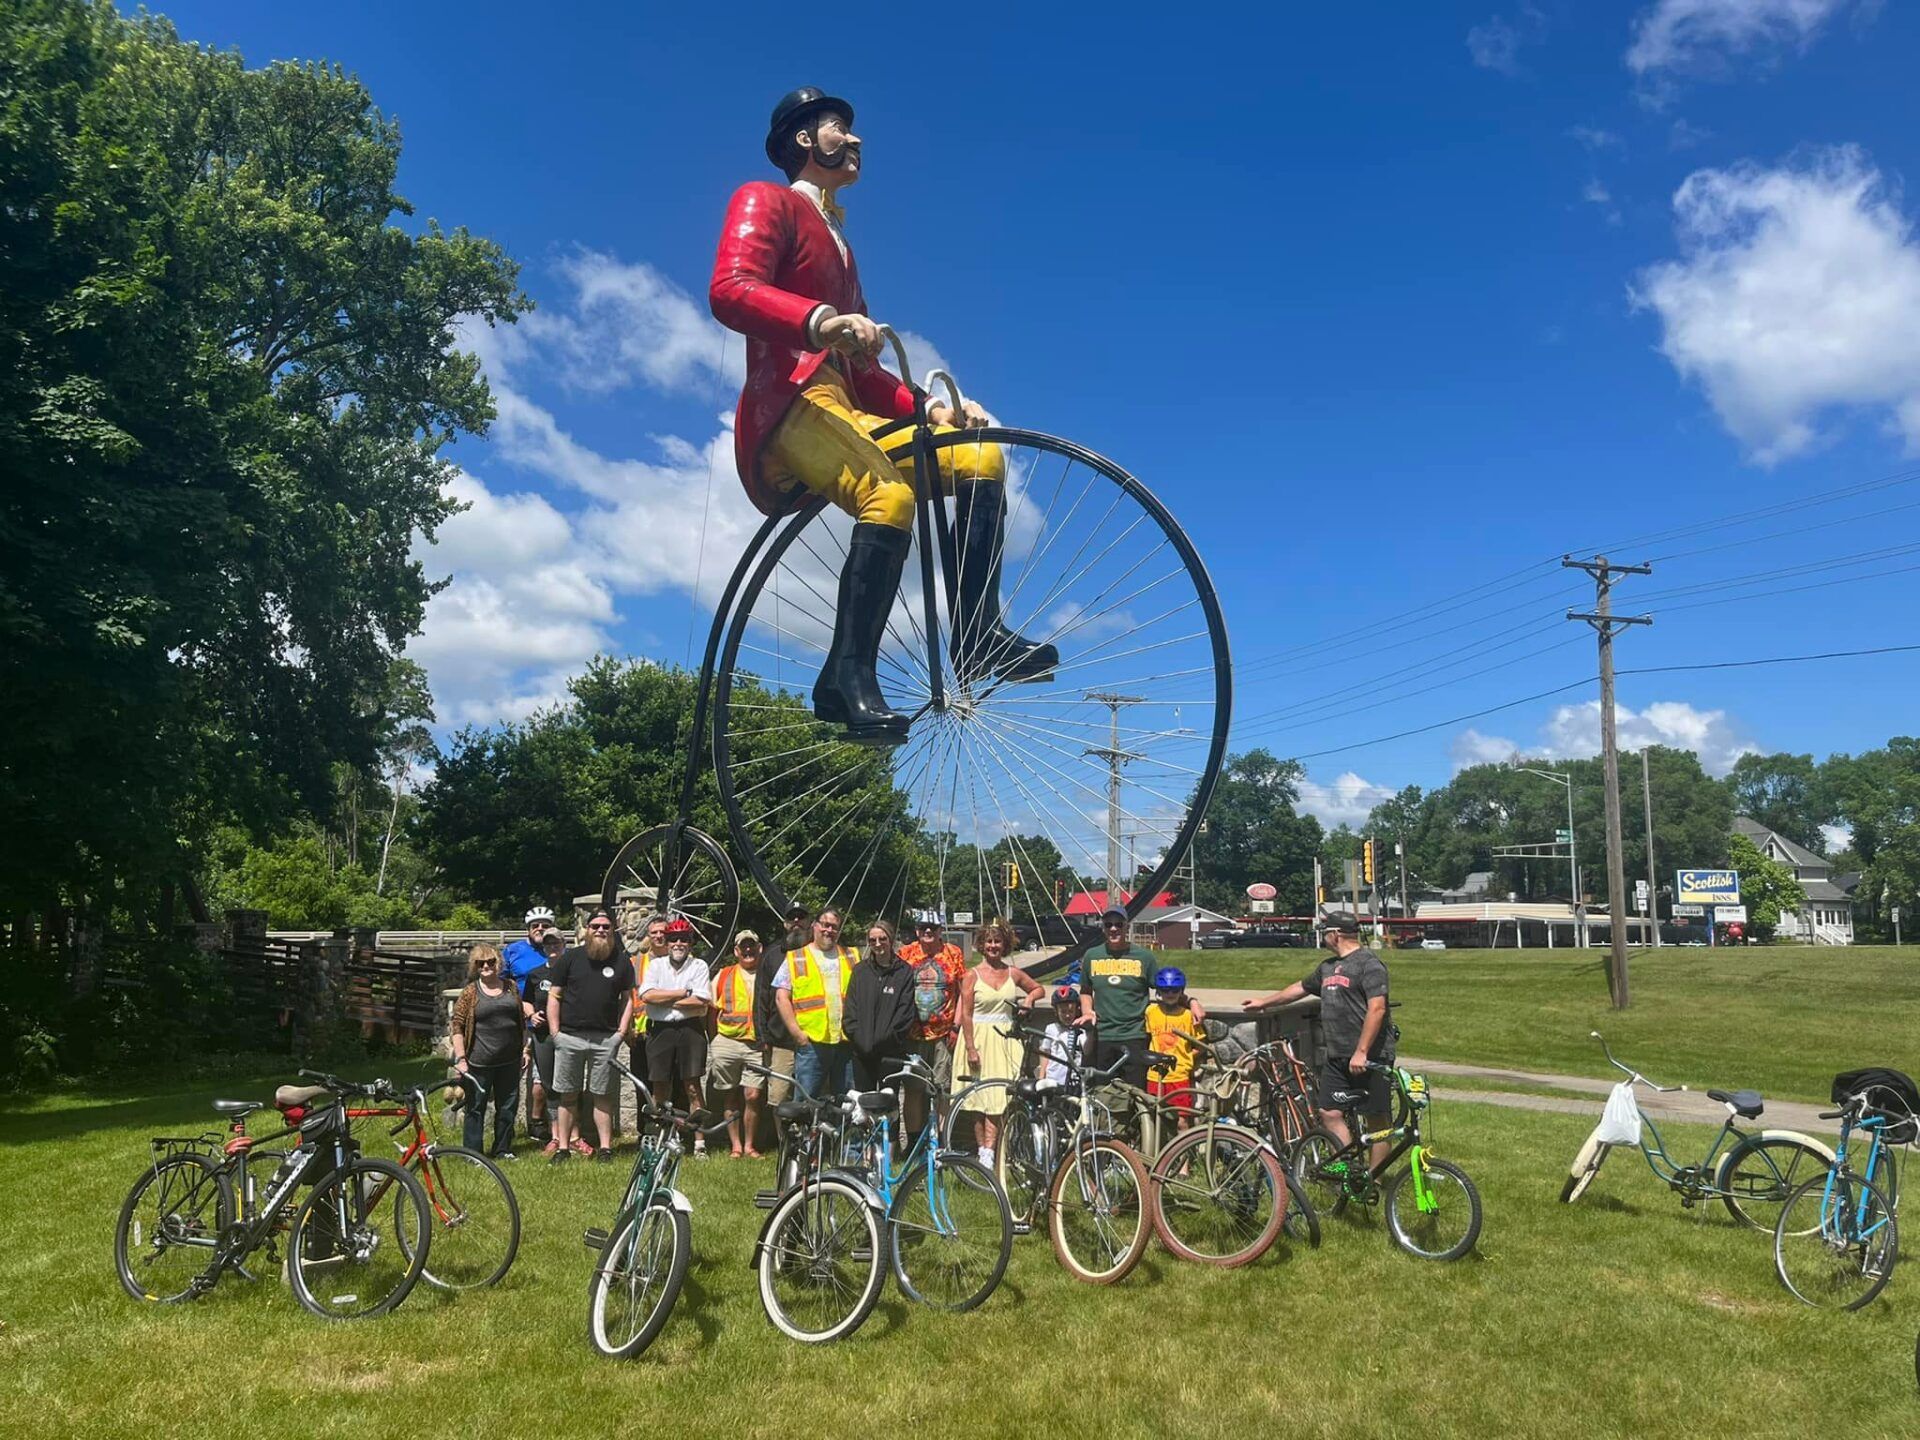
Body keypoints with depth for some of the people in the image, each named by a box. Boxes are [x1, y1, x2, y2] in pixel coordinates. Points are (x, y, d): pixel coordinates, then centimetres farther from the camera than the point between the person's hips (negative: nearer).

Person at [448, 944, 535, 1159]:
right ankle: (472, 1153, 13)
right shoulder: (470, 992, -4)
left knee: (507, 1106, 11)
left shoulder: (511, 987, 8)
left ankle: (503, 1150, 24)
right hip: (479, 1062, -4)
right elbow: (457, 1026, -6)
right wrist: (460, 1058, -11)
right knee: (476, 1107, 3)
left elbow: (522, 1015, 26)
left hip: (509, 1061, 4)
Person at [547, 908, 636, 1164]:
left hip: (606, 1039, 0)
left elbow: (627, 998, 12)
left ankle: (605, 1148, 9)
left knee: (602, 1095, 4)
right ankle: (563, 1147, 12)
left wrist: (622, 1031, 1)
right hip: (570, 1037, 0)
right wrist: (555, 1031, -3)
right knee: (568, 1096, 5)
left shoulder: (621, 962, 9)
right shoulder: (570, 958, 5)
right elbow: (554, 996, 5)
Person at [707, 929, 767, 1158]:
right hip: (726, 1043, 1)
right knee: (730, 1097, 6)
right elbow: (712, 1010, 13)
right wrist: (714, 1038, 6)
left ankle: (750, 1145, 8)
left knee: (753, 1096, -6)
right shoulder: (723, 976, 10)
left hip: (757, 1045, -1)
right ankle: (736, 1145, 15)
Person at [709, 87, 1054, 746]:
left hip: (848, 415, 8)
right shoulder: (766, 201, 8)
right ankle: (847, 675, -33)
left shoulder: (837, 240, 34)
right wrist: (821, 320, -33)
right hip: (790, 408, -8)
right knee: (891, 495, -34)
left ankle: (978, 634, -12)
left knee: (979, 455, -4)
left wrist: (927, 408, 7)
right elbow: (728, 290, -14)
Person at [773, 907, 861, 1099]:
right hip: (811, 1042, -3)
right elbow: (781, 998, 0)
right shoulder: (795, 959, 6)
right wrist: (797, 1033, -7)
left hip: (846, 1042, 3)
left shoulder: (852, 957, 15)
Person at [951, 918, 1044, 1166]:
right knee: (980, 1099, 1)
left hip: (1005, 1040, 2)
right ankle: (982, 1151, 9)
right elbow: (965, 1014, -5)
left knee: (998, 1098, -7)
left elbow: (1039, 988, 24)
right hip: (979, 1038, -2)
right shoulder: (972, 975, -2)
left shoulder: (1013, 973, 8)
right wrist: (971, 1049, -12)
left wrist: (1029, 998, 1)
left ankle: (989, 1153, -10)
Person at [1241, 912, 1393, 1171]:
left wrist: (1361, 1052, -23)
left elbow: (1377, 1009, -19)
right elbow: (1301, 988, 32)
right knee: (1330, 1113, 3)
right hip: (1337, 1057, 9)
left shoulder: (1369, 964, -10)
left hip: (1370, 1058, -9)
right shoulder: (1327, 967, 18)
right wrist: (1263, 1002, 38)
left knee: (1376, 1119, -1)